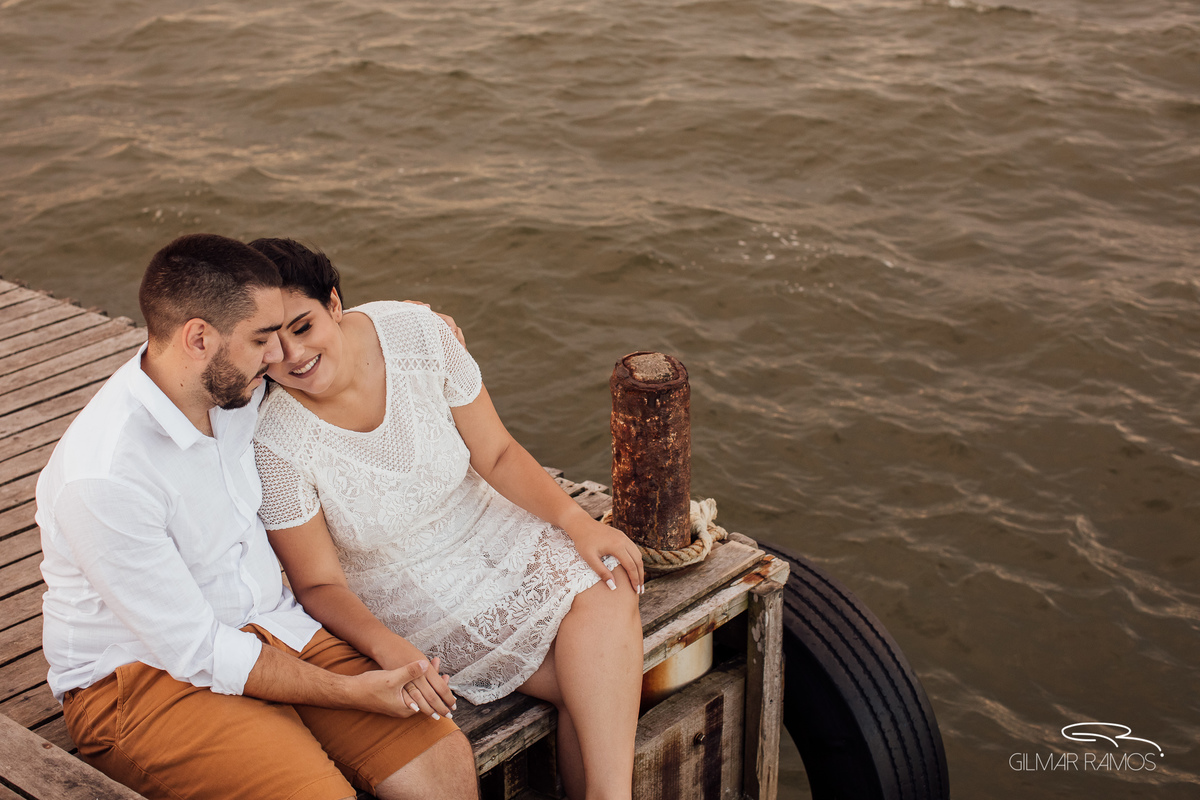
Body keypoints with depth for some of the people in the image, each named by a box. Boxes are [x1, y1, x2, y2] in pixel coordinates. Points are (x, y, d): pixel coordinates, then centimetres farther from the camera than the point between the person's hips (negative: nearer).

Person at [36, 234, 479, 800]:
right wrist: (353, 692, -19)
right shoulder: (102, 479, -26)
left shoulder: (234, 387, -3)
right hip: (143, 675, -7)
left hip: (271, 626, 7)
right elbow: (195, 652, -21)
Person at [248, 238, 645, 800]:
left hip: (486, 532, 4)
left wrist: (578, 522, -16)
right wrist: (391, 649, -34)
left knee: (608, 590, -23)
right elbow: (319, 584, -16)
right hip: (397, 595, -4)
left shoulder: (416, 334, -14)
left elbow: (497, 454, -4)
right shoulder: (274, 444, -23)